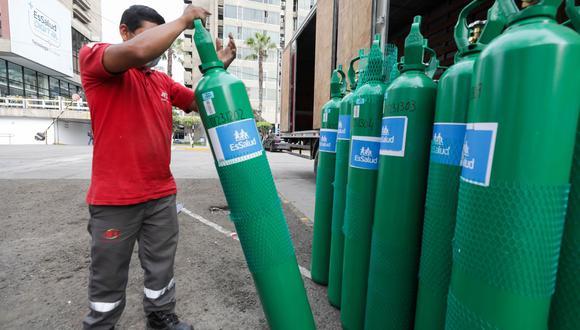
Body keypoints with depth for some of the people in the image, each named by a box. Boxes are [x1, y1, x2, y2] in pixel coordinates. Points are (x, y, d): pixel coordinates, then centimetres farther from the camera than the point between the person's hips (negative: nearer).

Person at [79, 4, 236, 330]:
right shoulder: (93, 56, -5)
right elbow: (138, 51, -27)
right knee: (109, 276, 12)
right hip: (114, 198, -5)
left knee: (161, 267, 18)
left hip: (162, 195, 6)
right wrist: (185, 20, -15)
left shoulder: (163, 81, 12)